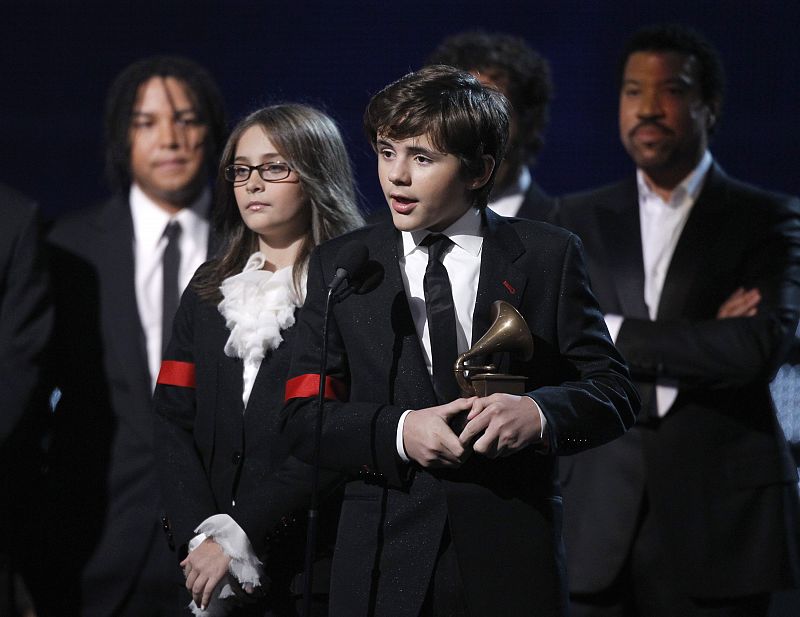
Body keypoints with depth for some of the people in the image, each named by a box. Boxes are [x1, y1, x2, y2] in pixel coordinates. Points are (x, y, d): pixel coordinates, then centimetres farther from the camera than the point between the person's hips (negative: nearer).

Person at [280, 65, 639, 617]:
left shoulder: (548, 256, 4)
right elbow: (305, 417, 3)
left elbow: (614, 391, 2)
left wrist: (539, 412, -19)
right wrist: (397, 432, -15)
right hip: (384, 565, 1)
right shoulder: (340, 266, 7)